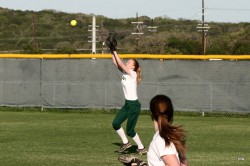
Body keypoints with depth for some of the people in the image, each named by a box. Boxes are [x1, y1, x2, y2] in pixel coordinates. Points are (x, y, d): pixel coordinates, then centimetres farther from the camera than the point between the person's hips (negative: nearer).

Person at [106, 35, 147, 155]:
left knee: (129, 130, -2)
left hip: (134, 105, -8)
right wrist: (112, 51, -3)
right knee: (116, 123, 2)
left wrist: (115, 51, -22)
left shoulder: (132, 74, -14)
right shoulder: (124, 73, 8)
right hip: (127, 104, 8)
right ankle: (125, 143, 17)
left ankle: (141, 148, 12)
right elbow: (116, 63, 5)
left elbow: (120, 64, -22)